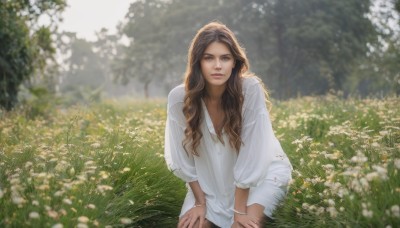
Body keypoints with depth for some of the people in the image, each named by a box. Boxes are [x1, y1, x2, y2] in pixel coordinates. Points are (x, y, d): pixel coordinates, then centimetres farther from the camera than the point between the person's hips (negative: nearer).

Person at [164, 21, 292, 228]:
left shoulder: (250, 89, -27)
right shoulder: (179, 98, -20)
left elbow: (252, 153, -23)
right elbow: (183, 157, -8)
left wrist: (239, 210, -21)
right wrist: (200, 202, -6)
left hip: (263, 171, -2)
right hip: (209, 180, 3)